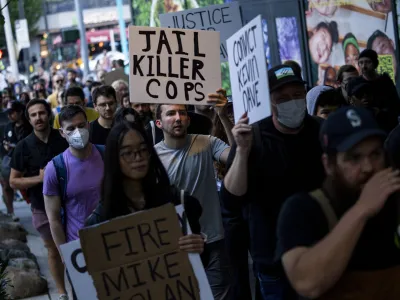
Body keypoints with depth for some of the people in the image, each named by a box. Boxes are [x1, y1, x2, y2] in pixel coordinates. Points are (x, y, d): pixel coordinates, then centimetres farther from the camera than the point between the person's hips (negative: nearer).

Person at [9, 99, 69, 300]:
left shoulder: (64, 139, -7)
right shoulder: (23, 147, -7)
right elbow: (13, 181, -5)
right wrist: (39, 178, -18)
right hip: (43, 208, 0)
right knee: (53, 250, 12)